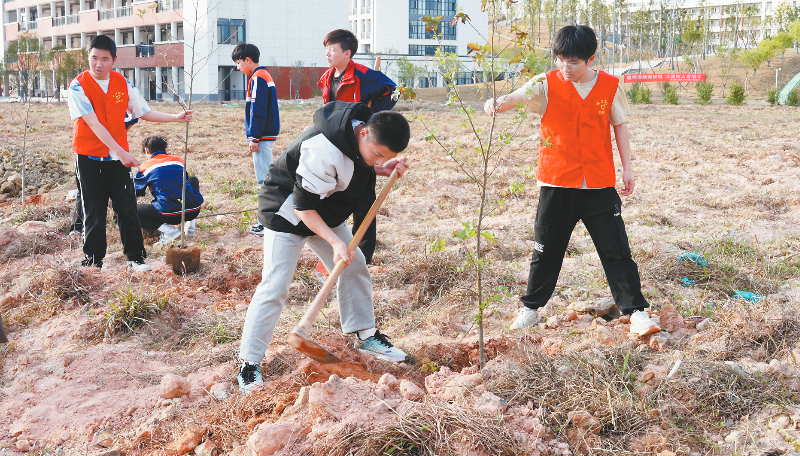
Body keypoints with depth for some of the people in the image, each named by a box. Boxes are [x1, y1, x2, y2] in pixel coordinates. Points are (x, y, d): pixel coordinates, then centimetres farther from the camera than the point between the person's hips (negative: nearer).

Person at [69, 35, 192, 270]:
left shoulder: (122, 83, 2)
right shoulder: (78, 86, -12)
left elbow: (144, 112, 11)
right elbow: (94, 123, -19)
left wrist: (176, 117, 3)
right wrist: (122, 152, -24)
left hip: (118, 156, 3)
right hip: (89, 157, -3)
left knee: (127, 207, 1)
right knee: (94, 211, 4)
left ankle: (135, 256, 12)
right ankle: (93, 260, 17)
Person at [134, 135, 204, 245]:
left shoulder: (145, 167, 6)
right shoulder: (178, 160, 17)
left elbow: (136, 192, 19)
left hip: (170, 214, -5)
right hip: (194, 211, 5)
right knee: (193, 180, 35)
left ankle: (169, 231, -6)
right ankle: (191, 224, 23)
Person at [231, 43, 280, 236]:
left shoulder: (257, 78, -13)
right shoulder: (265, 75, 18)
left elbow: (258, 110, -19)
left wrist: (254, 138, -18)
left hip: (262, 136, -10)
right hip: (268, 135, 10)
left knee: (264, 179, -8)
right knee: (266, 178, 14)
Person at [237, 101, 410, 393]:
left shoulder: (363, 133, -12)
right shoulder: (323, 151, -38)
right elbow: (303, 206, -30)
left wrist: (382, 169, -8)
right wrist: (335, 242, -37)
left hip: (325, 213, 8)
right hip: (287, 212, -8)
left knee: (354, 267, 10)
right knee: (275, 286, -12)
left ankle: (365, 335, 28)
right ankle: (249, 363, -4)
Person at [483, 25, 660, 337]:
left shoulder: (609, 87, 1)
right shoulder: (547, 84, -4)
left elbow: (619, 125, 11)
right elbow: (518, 96, -20)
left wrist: (627, 167, 8)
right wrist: (498, 103, -43)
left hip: (599, 183, 0)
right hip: (556, 182, 0)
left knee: (616, 249, 1)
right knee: (547, 249, 10)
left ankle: (636, 312, 8)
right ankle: (530, 308, 28)